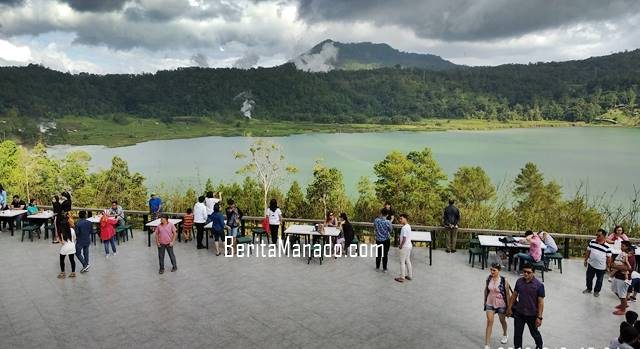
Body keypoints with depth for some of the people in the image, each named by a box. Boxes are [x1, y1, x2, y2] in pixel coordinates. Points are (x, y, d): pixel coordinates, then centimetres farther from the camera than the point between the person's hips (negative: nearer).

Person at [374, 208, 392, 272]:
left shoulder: (376, 220, -12)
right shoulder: (388, 222, -19)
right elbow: (390, 230, -4)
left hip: (378, 239, 3)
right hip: (386, 240, -3)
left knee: (378, 253, 16)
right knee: (385, 254, 8)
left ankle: (377, 267, 26)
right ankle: (384, 268, 14)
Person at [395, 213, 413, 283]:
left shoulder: (404, 228, -22)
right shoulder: (408, 226, 7)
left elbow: (404, 238, -23)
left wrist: (401, 246, -13)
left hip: (405, 247, -9)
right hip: (409, 246, 9)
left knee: (402, 262, 0)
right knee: (407, 261, 18)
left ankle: (402, 278, 6)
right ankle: (410, 276, 26)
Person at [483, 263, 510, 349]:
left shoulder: (504, 280, -20)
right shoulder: (488, 278, -10)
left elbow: (508, 294, -11)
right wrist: (485, 301, 12)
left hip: (501, 304, -2)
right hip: (490, 303, 2)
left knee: (502, 320, 22)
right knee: (489, 322, -3)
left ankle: (504, 335, 54)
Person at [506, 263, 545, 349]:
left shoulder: (539, 285, -17)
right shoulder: (519, 281, -5)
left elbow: (541, 302, -15)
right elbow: (514, 295, 6)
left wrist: (539, 317, -15)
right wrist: (509, 308, 9)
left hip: (532, 315, -3)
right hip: (519, 313, 3)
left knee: (534, 333, 20)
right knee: (517, 333, 10)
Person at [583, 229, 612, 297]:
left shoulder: (607, 246, -14)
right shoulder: (592, 242, -4)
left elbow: (609, 257, -7)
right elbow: (588, 251, 5)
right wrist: (585, 260, 7)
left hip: (601, 267, -3)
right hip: (591, 264, 3)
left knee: (599, 280, 14)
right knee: (589, 278, 17)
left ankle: (596, 291, 34)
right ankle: (589, 288, 38)